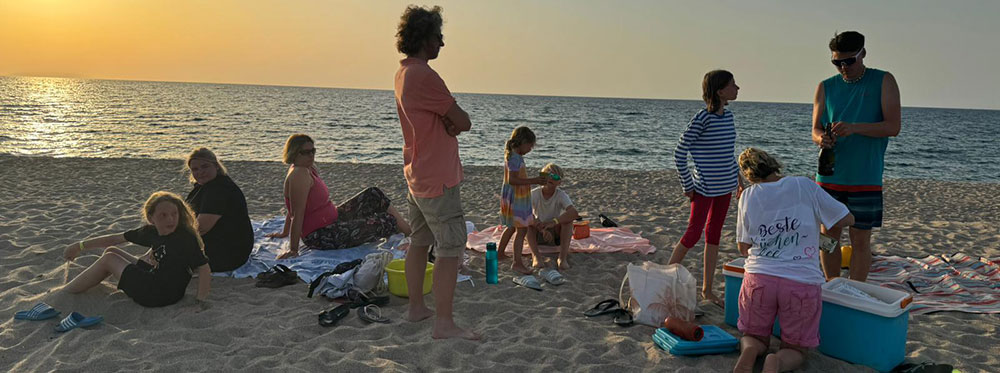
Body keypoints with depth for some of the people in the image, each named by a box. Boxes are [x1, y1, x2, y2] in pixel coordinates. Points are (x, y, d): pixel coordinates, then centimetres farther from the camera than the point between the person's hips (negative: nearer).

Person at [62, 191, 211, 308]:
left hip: (158, 296, -8)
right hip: (151, 279, 8)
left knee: (108, 259, 3)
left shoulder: (185, 238, -23)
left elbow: (204, 268, -28)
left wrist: (200, 301, -34)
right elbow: (117, 238, 9)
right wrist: (81, 245, 15)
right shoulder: (151, 231, -1)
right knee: (111, 251, 19)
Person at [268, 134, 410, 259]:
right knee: (386, 222, -9)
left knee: (374, 195, 11)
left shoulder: (307, 169, 8)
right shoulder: (299, 175, -23)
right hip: (323, 238, -10)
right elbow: (297, 215, -24)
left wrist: (285, 232, 25)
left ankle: (409, 230, 18)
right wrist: (293, 250, -24)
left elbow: (292, 207, 17)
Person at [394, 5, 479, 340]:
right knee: (451, 248, -5)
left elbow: (450, 119, 11)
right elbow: (464, 122, -16)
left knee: (419, 242, 17)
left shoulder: (403, 73, 11)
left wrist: (450, 122, -8)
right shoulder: (424, 75, -21)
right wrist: (456, 121, 3)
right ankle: (444, 323, -1)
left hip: (416, 174, 10)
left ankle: (416, 307, 28)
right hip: (438, 180, -10)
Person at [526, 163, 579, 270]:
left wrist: (553, 222, -48)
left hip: (556, 234, 0)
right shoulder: (534, 194, -12)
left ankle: (563, 257, -33)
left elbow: (574, 212, -33)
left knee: (568, 218, -27)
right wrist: (542, 229, -42)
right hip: (538, 233, 0)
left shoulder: (561, 195, -14)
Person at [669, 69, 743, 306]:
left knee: (714, 236, 12)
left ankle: (707, 289, 21)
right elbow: (679, 153, -15)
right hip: (705, 187, -7)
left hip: (725, 186, 8)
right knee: (693, 234, -2)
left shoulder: (728, 116, 7)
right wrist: (688, 186, -12)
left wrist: (738, 179, 17)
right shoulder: (702, 118, -16)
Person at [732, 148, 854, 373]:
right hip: (803, 282, -1)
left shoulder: (748, 196, 5)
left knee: (755, 337, 25)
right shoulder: (804, 186, 0)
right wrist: (821, 223, 25)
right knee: (796, 350, 17)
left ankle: (748, 350, -11)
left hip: (758, 278, 1)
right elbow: (847, 219, 7)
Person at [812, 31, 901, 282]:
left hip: (865, 177, -3)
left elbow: (893, 127, -8)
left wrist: (854, 127, -23)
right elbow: (815, 129, 6)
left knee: (860, 240, 2)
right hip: (829, 175, 3)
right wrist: (821, 138, -18)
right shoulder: (826, 87, 9)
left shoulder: (883, 82, 1)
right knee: (829, 235, 8)